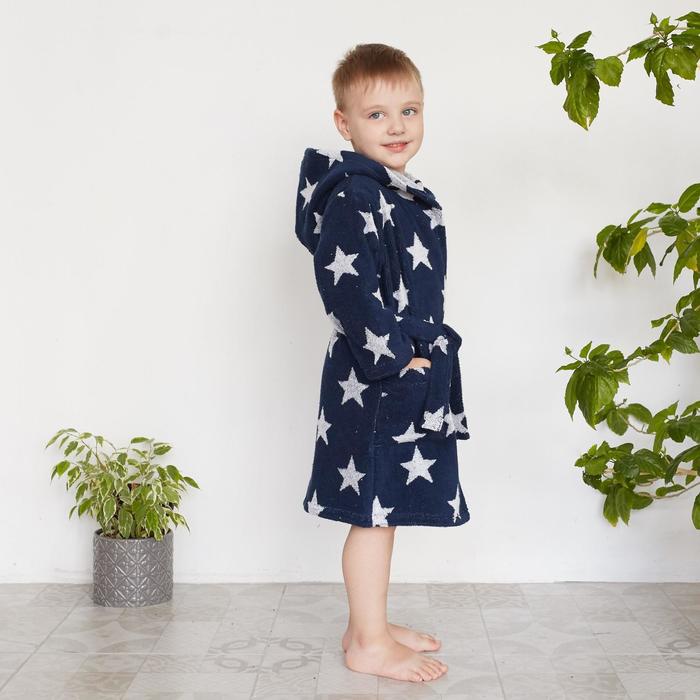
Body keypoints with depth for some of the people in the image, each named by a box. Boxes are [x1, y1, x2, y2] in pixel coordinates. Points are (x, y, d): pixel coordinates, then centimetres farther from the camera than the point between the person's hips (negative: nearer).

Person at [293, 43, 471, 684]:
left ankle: (372, 623, 29)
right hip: (373, 379, -9)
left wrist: (435, 349, 16)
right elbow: (349, 293, -24)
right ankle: (368, 643, 12)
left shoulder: (406, 196, 14)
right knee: (374, 509, 0)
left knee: (387, 506, 16)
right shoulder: (352, 199, -17)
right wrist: (399, 360, -20)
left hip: (415, 373, 10)